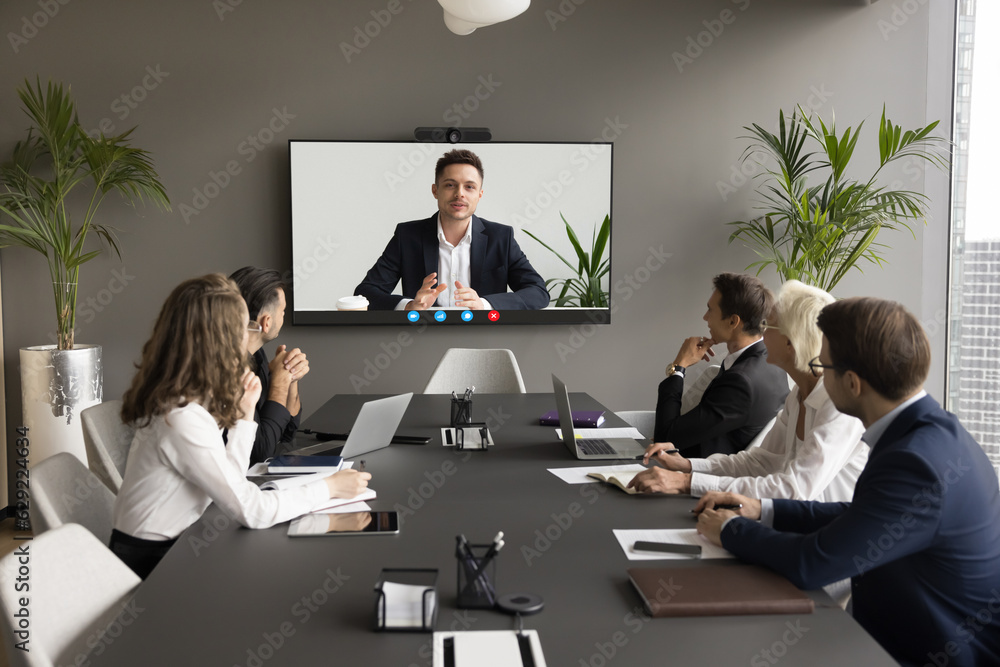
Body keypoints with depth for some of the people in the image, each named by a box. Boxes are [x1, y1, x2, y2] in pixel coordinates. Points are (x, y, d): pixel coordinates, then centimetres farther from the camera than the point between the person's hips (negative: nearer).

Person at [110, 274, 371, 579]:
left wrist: (244, 413, 1)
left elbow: (229, 482, 7)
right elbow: (250, 509, -25)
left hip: (171, 545, 8)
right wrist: (329, 487, -16)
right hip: (150, 562, -8)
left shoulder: (192, 400, 3)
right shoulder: (182, 420, -26)